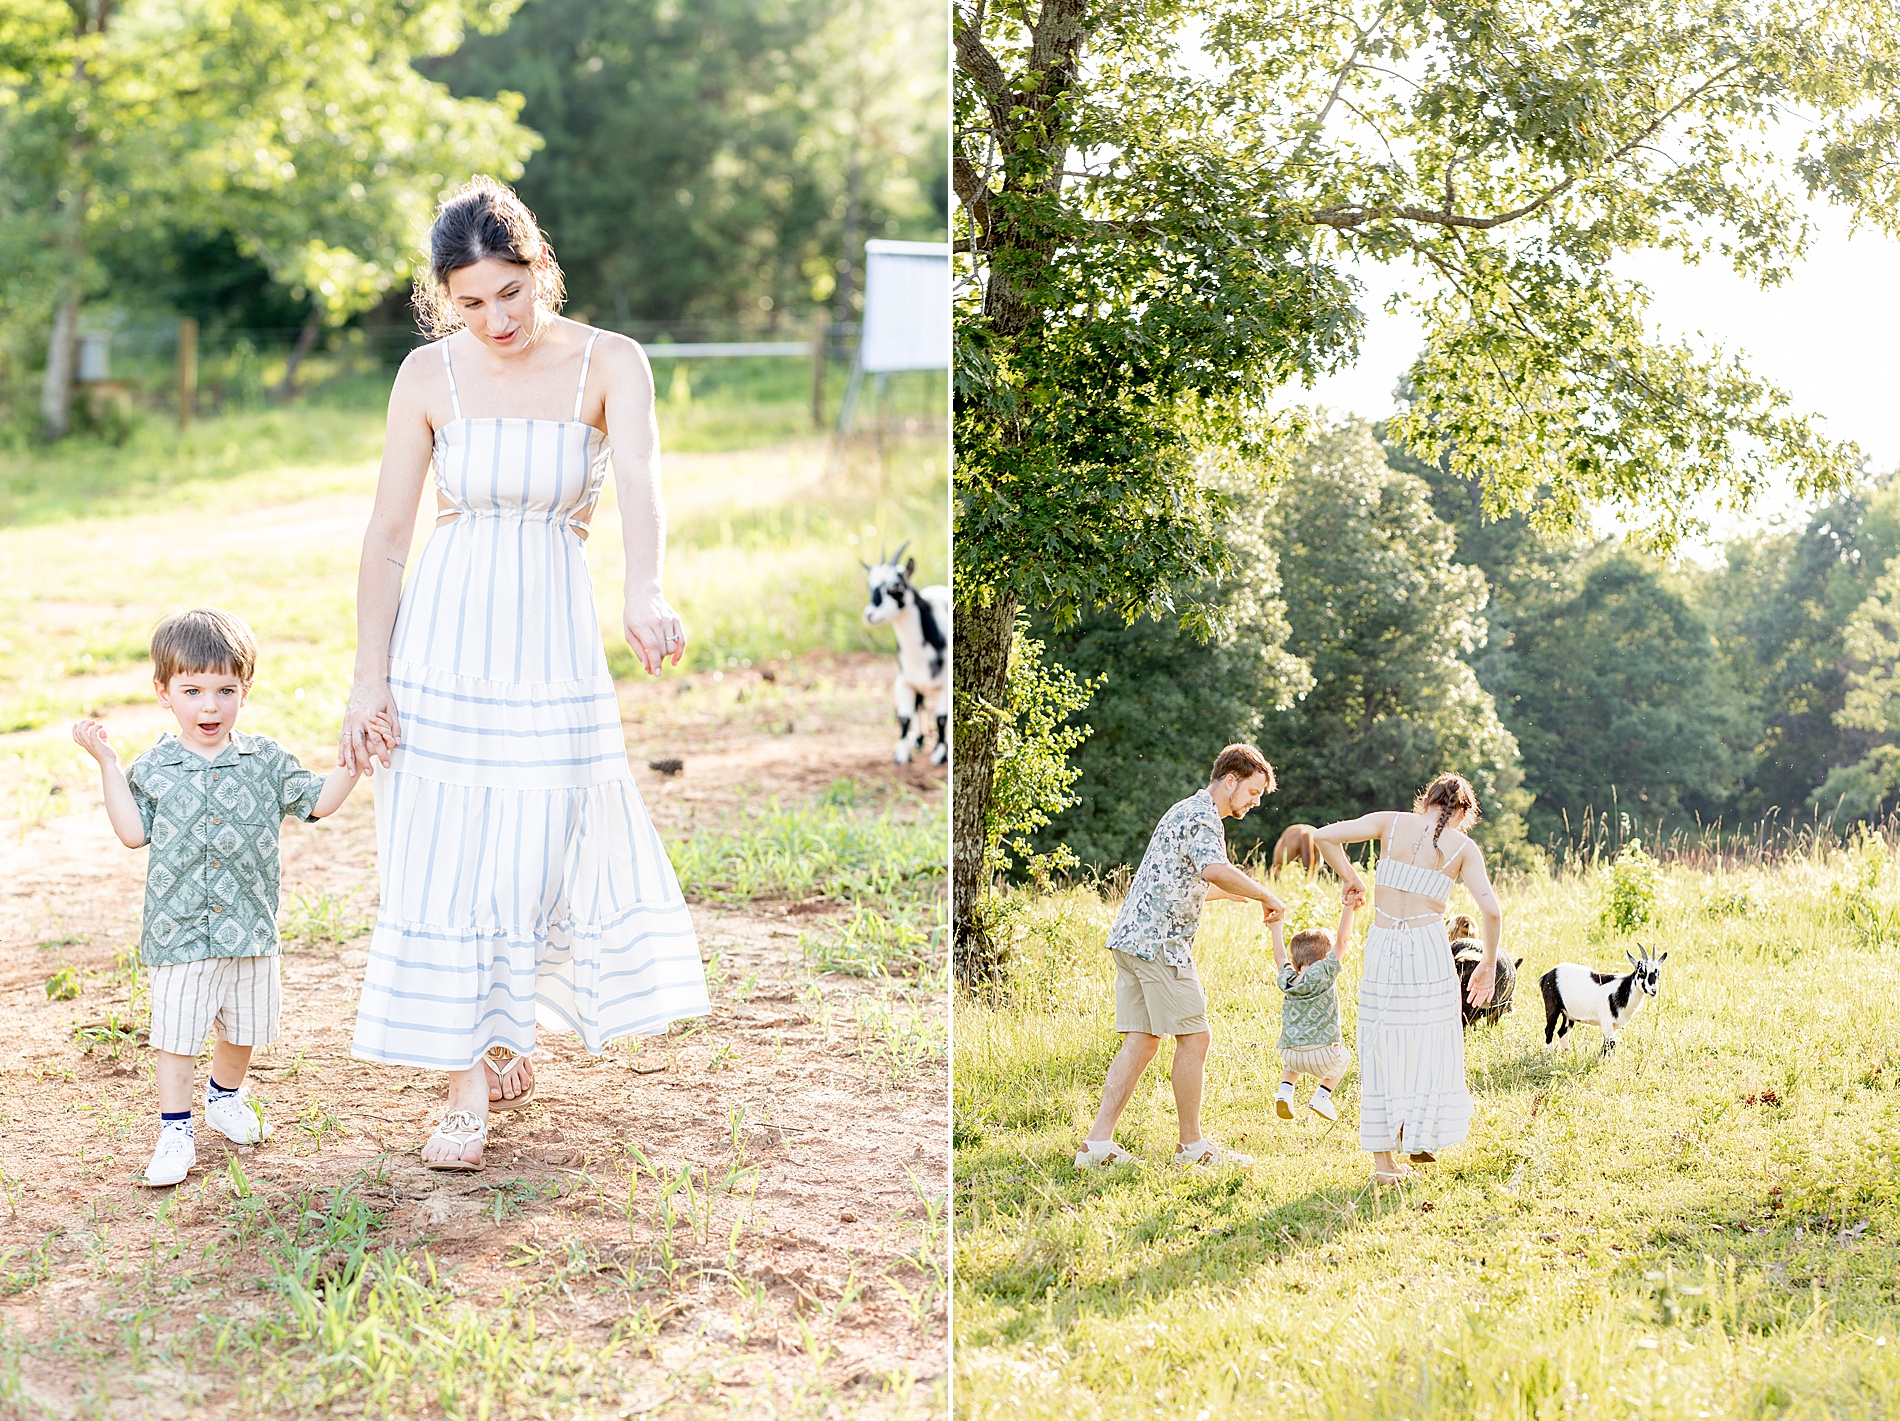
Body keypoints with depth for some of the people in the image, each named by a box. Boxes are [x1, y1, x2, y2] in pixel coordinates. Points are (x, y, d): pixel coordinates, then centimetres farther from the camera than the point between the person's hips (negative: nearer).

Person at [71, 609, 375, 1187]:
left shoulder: (264, 760, 0)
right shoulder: (154, 768, -2)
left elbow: (318, 802, 3)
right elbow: (134, 833, -3)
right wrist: (107, 765, -6)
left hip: (250, 927, 2)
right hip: (178, 929, -2)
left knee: (245, 1025, 17)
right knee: (176, 1032, 0)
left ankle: (226, 1095, 42)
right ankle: (175, 1130, 11)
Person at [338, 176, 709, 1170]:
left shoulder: (608, 364, -6)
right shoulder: (429, 376, -1)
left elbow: (638, 477, -25)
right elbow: (386, 535, 1)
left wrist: (643, 593, -44)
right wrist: (370, 678, -5)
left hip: (553, 635, -1)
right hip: (445, 631, 1)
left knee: (538, 853, 4)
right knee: (442, 859, -2)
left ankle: (503, 1041, 29)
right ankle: (471, 1085, 7)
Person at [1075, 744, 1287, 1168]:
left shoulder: (1188, 812, 24)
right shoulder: (1202, 818, -10)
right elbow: (1215, 870, -31)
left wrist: (1244, 895, 34)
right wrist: (1266, 896, -19)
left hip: (1132, 938, 10)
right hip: (1159, 942, -10)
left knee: (1141, 1041, 7)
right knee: (1194, 1036, -3)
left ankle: (1099, 1142, 2)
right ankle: (1192, 1145, 4)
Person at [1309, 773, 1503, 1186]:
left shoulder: (1391, 823, 5)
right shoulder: (1463, 847, 3)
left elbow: (1325, 836, -4)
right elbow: (1490, 910, -6)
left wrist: (1351, 879, 10)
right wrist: (1488, 964, 7)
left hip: (1381, 948, 2)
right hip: (1429, 948, -2)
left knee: (1381, 1050, 9)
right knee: (1430, 1047, 15)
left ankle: (1384, 1160, 10)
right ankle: (1421, 1140, 17)